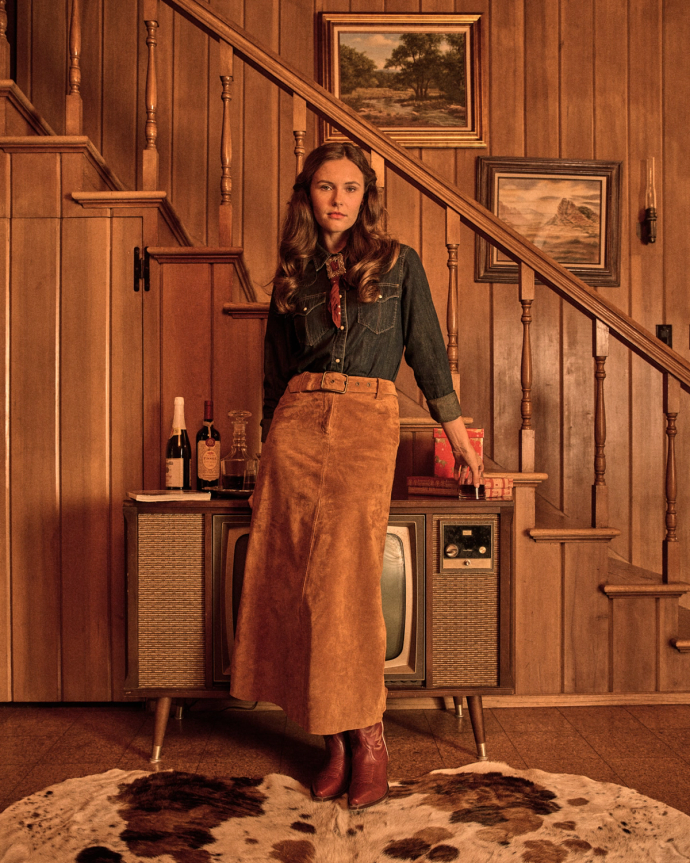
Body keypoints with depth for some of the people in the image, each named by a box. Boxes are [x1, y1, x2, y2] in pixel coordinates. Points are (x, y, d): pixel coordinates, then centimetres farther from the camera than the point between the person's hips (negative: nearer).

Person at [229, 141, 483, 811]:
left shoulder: (398, 263, 10)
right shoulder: (292, 275, 17)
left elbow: (428, 352, 10)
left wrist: (458, 438, 9)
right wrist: (271, 449, 19)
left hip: (367, 425, -3)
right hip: (297, 422, 3)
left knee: (342, 574, -14)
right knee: (293, 575, -5)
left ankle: (366, 735, 1)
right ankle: (335, 739, 6)